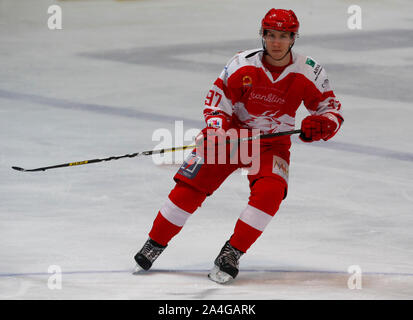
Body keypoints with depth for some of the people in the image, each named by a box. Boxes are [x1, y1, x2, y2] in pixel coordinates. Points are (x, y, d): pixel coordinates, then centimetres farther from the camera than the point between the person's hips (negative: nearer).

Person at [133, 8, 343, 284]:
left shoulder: (309, 72, -12)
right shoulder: (243, 65, -14)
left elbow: (331, 108, -3)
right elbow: (218, 99, -6)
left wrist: (322, 123, -26)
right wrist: (215, 128, -24)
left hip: (273, 144, 0)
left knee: (269, 193, -26)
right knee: (190, 185, -10)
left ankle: (233, 253, -13)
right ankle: (155, 244, 7)